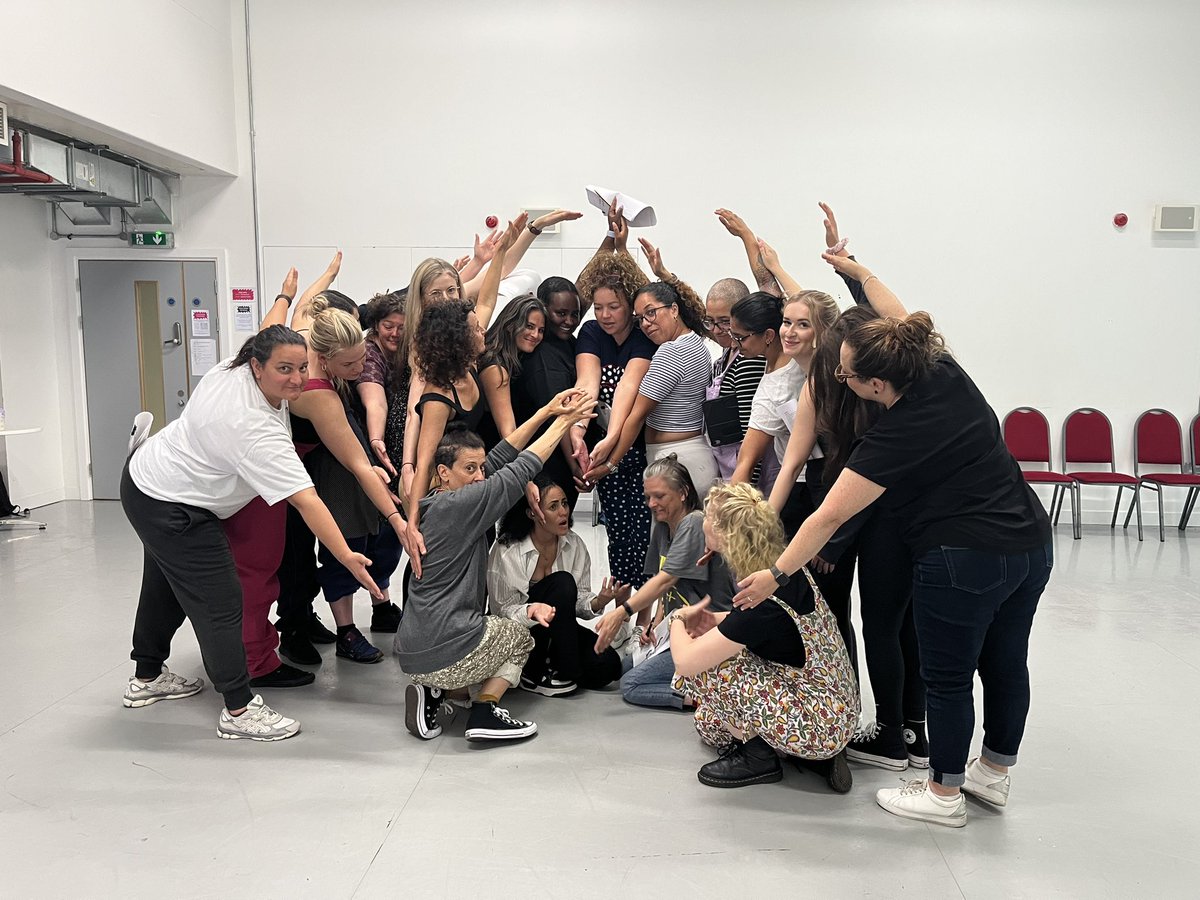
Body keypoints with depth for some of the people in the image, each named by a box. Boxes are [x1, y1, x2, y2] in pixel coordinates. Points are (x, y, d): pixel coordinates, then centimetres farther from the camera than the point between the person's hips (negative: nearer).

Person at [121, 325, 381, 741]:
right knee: (220, 602, -5)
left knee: (166, 584, 25)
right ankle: (239, 710, 4)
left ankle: (147, 678, 45)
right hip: (172, 510, -11)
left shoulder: (236, 366, -12)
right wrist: (347, 558, -40)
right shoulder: (255, 429, -35)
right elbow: (305, 500, -39)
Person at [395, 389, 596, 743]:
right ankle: (484, 711, 1)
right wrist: (563, 422, 0)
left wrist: (546, 412, 10)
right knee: (520, 638, 22)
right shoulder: (460, 504, -13)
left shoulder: (435, 505, 11)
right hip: (448, 652, -8)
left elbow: (499, 461, 11)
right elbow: (519, 472, -8)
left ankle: (433, 691, 9)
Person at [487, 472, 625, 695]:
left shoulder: (574, 545, -4)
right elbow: (503, 610, -16)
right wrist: (532, 611, -38)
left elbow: (579, 599, 1)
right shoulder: (506, 551, -19)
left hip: (559, 630, 5)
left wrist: (598, 602, -23)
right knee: (562, 582, -30)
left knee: (607, 664, -20)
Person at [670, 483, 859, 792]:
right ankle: (817, 757, 13)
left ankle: (758, 759, 0)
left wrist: (678, 618, -4)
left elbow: (684, 660, -26)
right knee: (708, 722, 18)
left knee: (703, 666, -15)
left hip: (818, 728, -9)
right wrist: (718, 620, 0)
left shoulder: (762, 603, -29)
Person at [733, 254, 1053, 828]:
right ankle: (994, 774, 39)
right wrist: (860, 272, 29)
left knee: (948, 679, 8)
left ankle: (944, 794, 23)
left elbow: (830, 516, -20)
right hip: (1031, 546, 9)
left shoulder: (895, 437, -21)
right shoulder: (944, 371, -2)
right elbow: (902, 325, 19)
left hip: (964, 561, -9)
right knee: (1005, 665, 20)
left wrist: (776, 575, -14)